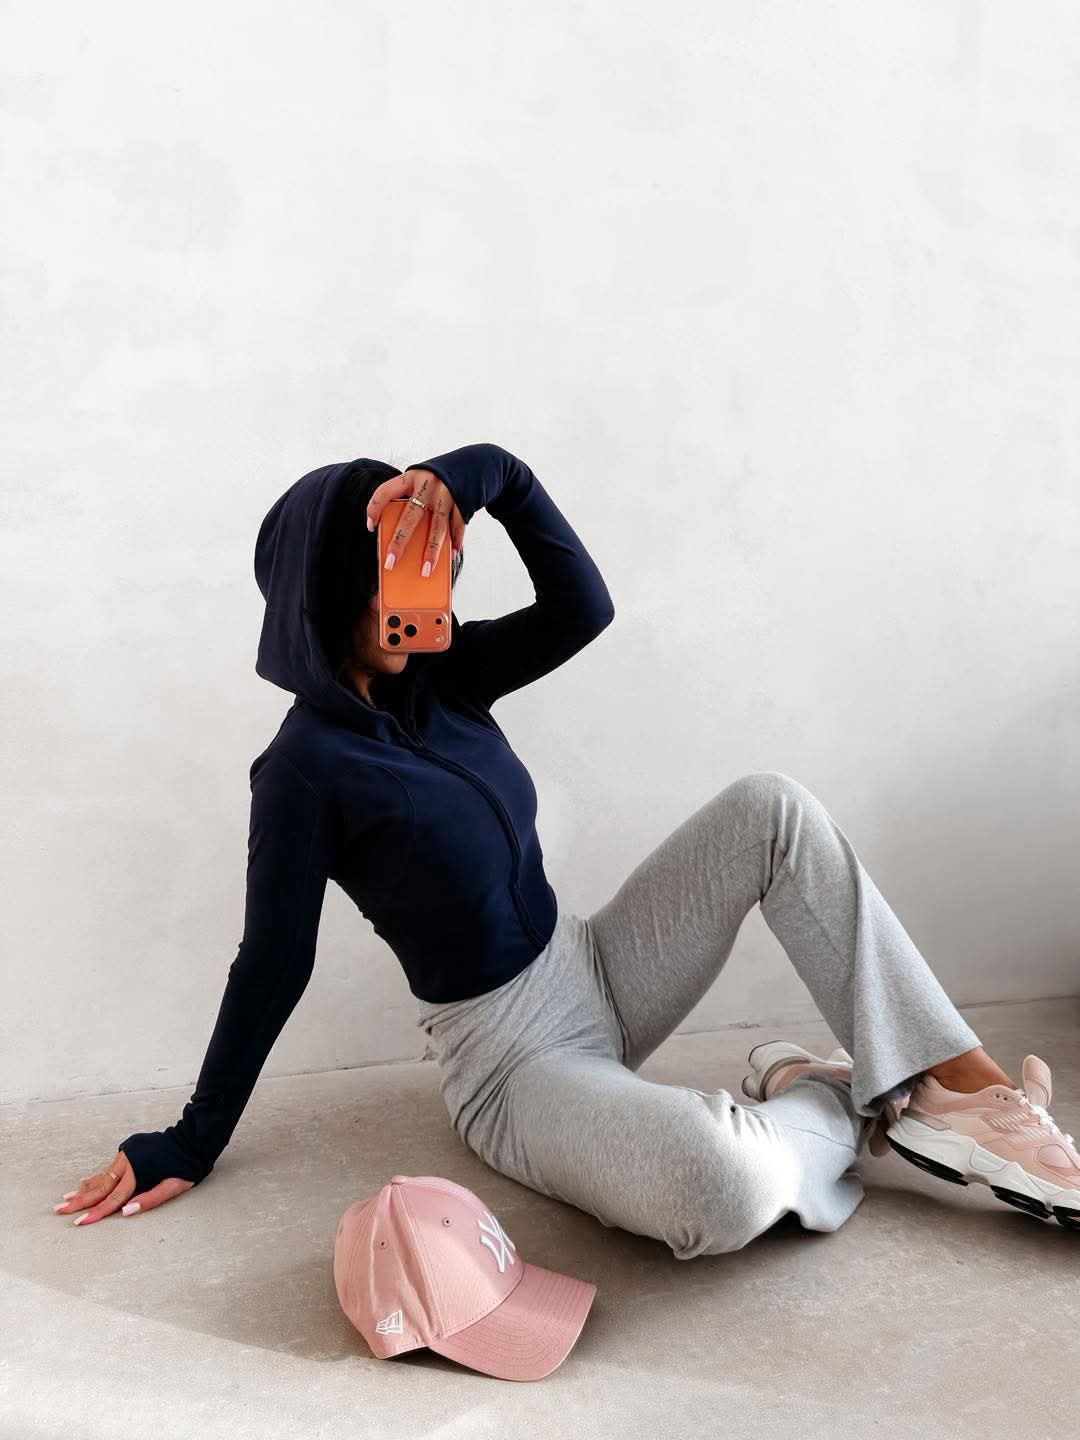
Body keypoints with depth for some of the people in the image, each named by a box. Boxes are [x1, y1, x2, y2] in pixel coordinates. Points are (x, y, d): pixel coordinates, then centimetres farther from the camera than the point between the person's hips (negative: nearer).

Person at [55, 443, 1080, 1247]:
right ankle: (828, 1103, 0)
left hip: (594, 975, 8)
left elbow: (582, 606, -7)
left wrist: (471, 479, -15)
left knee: (771, 805, -9)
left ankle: (965, 1089, -9)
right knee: (724, 1194, -36)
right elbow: (273, 965, -11)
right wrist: (186, 1149, -6)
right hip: (509, 1063, -7)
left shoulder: (439, 678, 3)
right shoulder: (307, 766, -17)